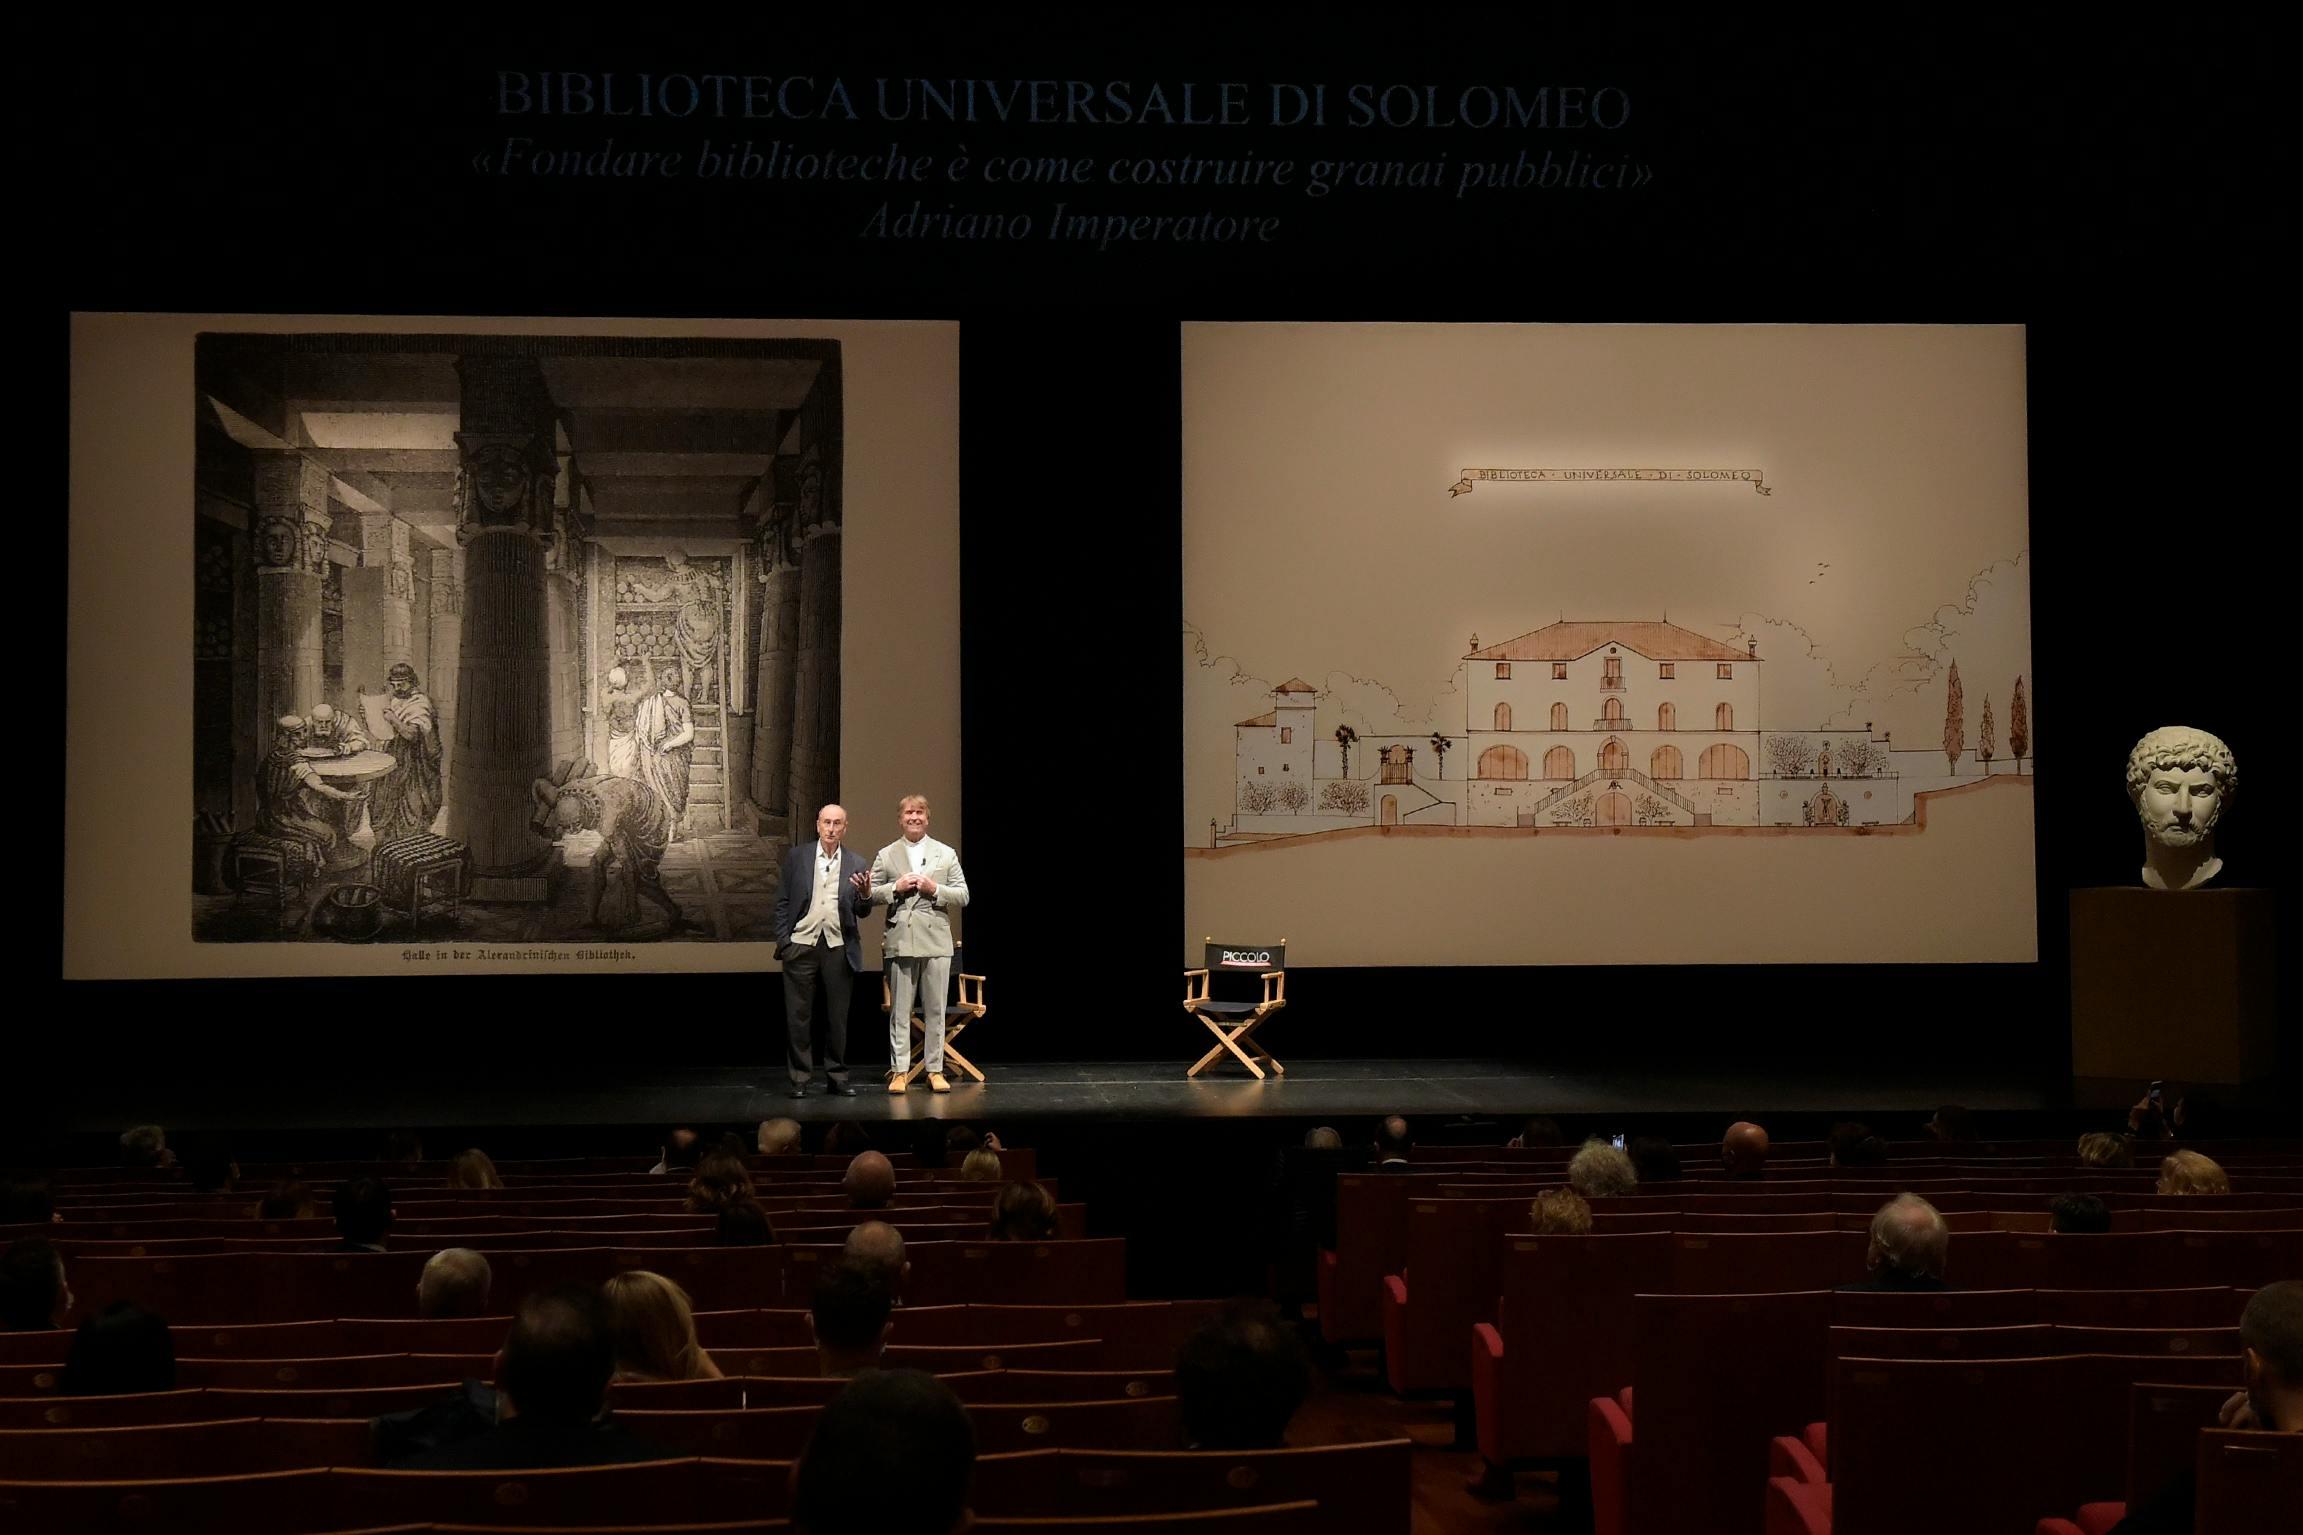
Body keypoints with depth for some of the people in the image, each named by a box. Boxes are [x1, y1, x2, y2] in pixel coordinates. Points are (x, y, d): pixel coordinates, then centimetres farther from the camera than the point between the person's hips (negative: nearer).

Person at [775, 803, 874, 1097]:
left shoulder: (856, 865, 7)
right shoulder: (797, 857, 4)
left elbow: (861, 912, 7)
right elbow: (782, 902, 5)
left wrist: (865, 895, -15)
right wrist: (783, 942, -3)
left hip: (838, 948, 1)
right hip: (802, 945, -1)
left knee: (838, 1017, 6)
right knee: (798, 1016, 2)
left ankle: (837, 1076, 16)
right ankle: (798, 1079, 9)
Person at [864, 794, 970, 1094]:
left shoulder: (946, 854, 11)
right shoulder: (886, 855, 10)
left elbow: (963, 896, 7)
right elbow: (870, 895, 7)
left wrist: (935, 889, -9)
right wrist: (896, 888, -9)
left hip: (936, 943, 0)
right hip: (900, 942, 0)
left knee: (935, 1011, 2)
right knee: (899, 1011, 0)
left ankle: (935, 1071, 8)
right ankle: (898, 1071, 4)